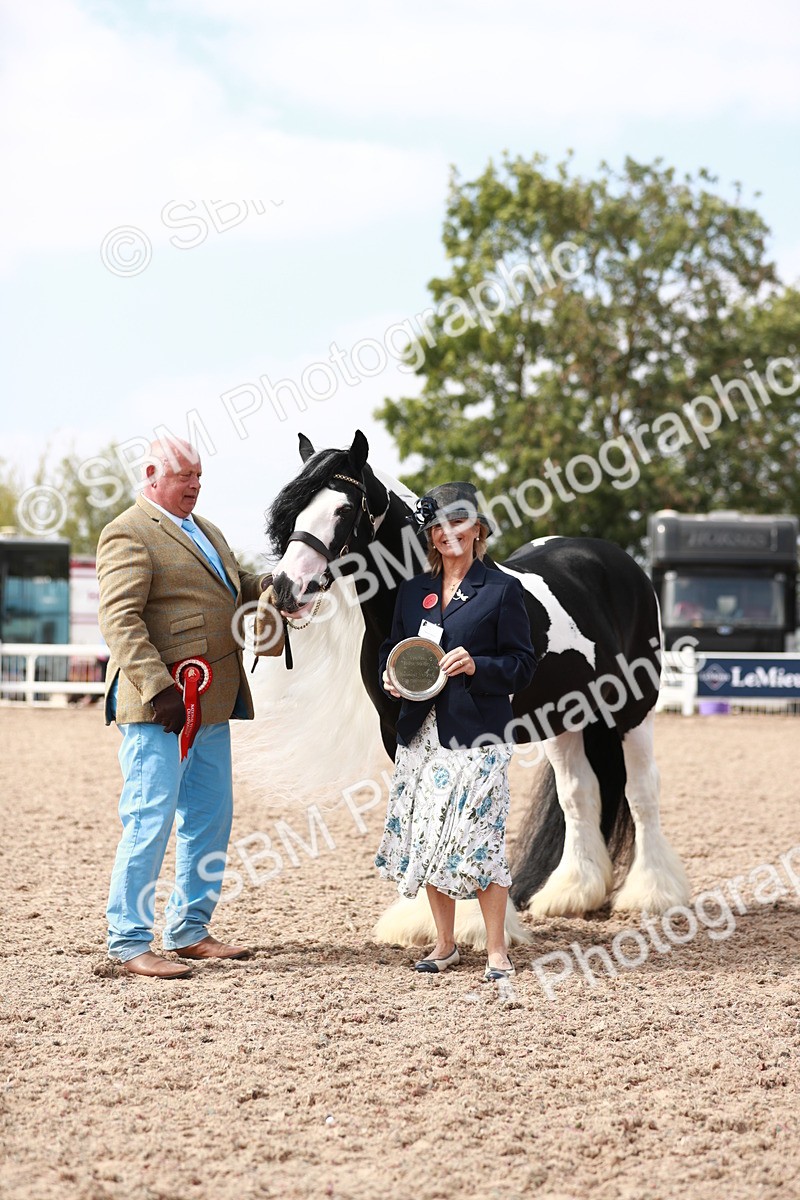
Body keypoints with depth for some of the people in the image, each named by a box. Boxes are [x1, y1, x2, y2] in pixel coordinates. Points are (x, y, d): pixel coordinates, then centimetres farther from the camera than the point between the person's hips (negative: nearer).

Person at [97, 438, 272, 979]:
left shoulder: (204, 530, 20)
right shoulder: (129, 535, -9)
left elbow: (232, 587, 33)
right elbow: (120, 620, -19)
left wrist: (264, 586, 9)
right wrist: (159, 687, -28)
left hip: (212, 704, 9)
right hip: (161, 707, -9)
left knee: (210, 820, 14)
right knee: (150, 821, -7)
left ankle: (189, 931, 24)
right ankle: (130, 942, 0)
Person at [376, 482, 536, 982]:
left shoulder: (503, 589, 0)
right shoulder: (413, 591, 14)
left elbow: (522, 665, -2)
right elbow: (392, 651, 20)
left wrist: (477, 666, -18)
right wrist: (391, 677, -2)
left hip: (478, 734, -5)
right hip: (422, 732, 5)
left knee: (480, 837, -8)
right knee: (427, 838, 7)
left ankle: (497, 950, 2)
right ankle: (445, 945, 19)